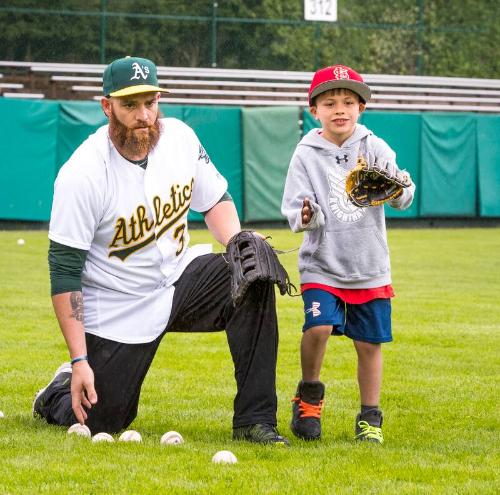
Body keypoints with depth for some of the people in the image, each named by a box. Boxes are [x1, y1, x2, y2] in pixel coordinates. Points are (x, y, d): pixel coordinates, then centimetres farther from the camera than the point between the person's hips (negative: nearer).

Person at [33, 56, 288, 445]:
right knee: (101, 422, -4)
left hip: (178, 278, 4)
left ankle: (254, 420, -17)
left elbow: (215, 199, 10)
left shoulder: (179, 137, -8)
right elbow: (64, 273, -20)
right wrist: (79, 361, -22)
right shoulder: (82, 175, -23)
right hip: (116, 309, -4)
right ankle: (59, 394, 35)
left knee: (255, 276, -22)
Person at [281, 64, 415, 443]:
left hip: (370, 267, 2)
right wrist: (305, 216, -30)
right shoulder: (307, 154, -2)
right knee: (318, 325, -20)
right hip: (322, 265, -2)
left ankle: (370, 416, 22)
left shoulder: (375, 149, 0)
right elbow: (295, 207, -7)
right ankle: (310, 395, 6)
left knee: (370, 341, 6)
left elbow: (404, 198, -8)